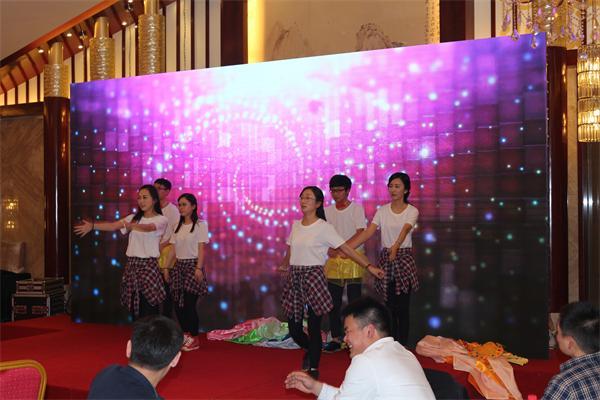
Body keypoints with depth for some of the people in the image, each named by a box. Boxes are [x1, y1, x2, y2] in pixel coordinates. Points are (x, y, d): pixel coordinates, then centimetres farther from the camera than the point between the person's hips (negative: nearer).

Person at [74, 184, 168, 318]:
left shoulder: (161, 219, -3)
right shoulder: (134, 218, 13)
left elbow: (148, 227, -25)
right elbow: (113, 225, 0)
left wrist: (130, 226, -44)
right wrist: (92, 226, -14)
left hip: (148, 265, -5)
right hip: (132, 265, 5)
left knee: (148, 309, -6)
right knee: (135, 308, 7)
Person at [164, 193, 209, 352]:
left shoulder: (200, 225, -4)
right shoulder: (178, 226, 12)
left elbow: (201, 249, -9)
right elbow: (173, 249, 11)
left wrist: (199, 268, -16)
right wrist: (166, 267, 6)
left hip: (192, 265, -5)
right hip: (178, 266, 6)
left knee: (189, 303, -8)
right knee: (178, 303, 3)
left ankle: (194, 338, 2)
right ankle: (185, 335, 18)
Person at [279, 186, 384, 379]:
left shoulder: (324, 227, -6)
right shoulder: (296, 225, 8)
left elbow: (346, 248, -8)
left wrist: (369, 266, -13)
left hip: (313, 276, -5)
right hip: (294, 277, 5)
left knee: (314, 326, -3)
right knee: (293, 327, 6)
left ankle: (313, 367, 13)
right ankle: (310, 350, 37)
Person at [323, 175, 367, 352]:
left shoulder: (356, 208, -2)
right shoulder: (327, 210, 10)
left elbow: (360, 234, -9)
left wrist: (341, 249, -17)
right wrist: (330, 250, -14)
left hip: (353, 259, -4)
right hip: (333, 260, 4)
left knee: (354, 301, -2)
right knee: (333, 302, 7)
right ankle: (336, 338, 16)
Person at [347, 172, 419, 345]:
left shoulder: (412, 211, -4)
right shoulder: (382, 211, 5)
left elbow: (405, 230, -23)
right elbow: (367, 233, -3)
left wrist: (395, 247, -44)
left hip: (404, 258, -3)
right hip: (385, 258, 3)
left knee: (402, 306, -2)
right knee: (389, 305, 6)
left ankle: (402, 345, 6)